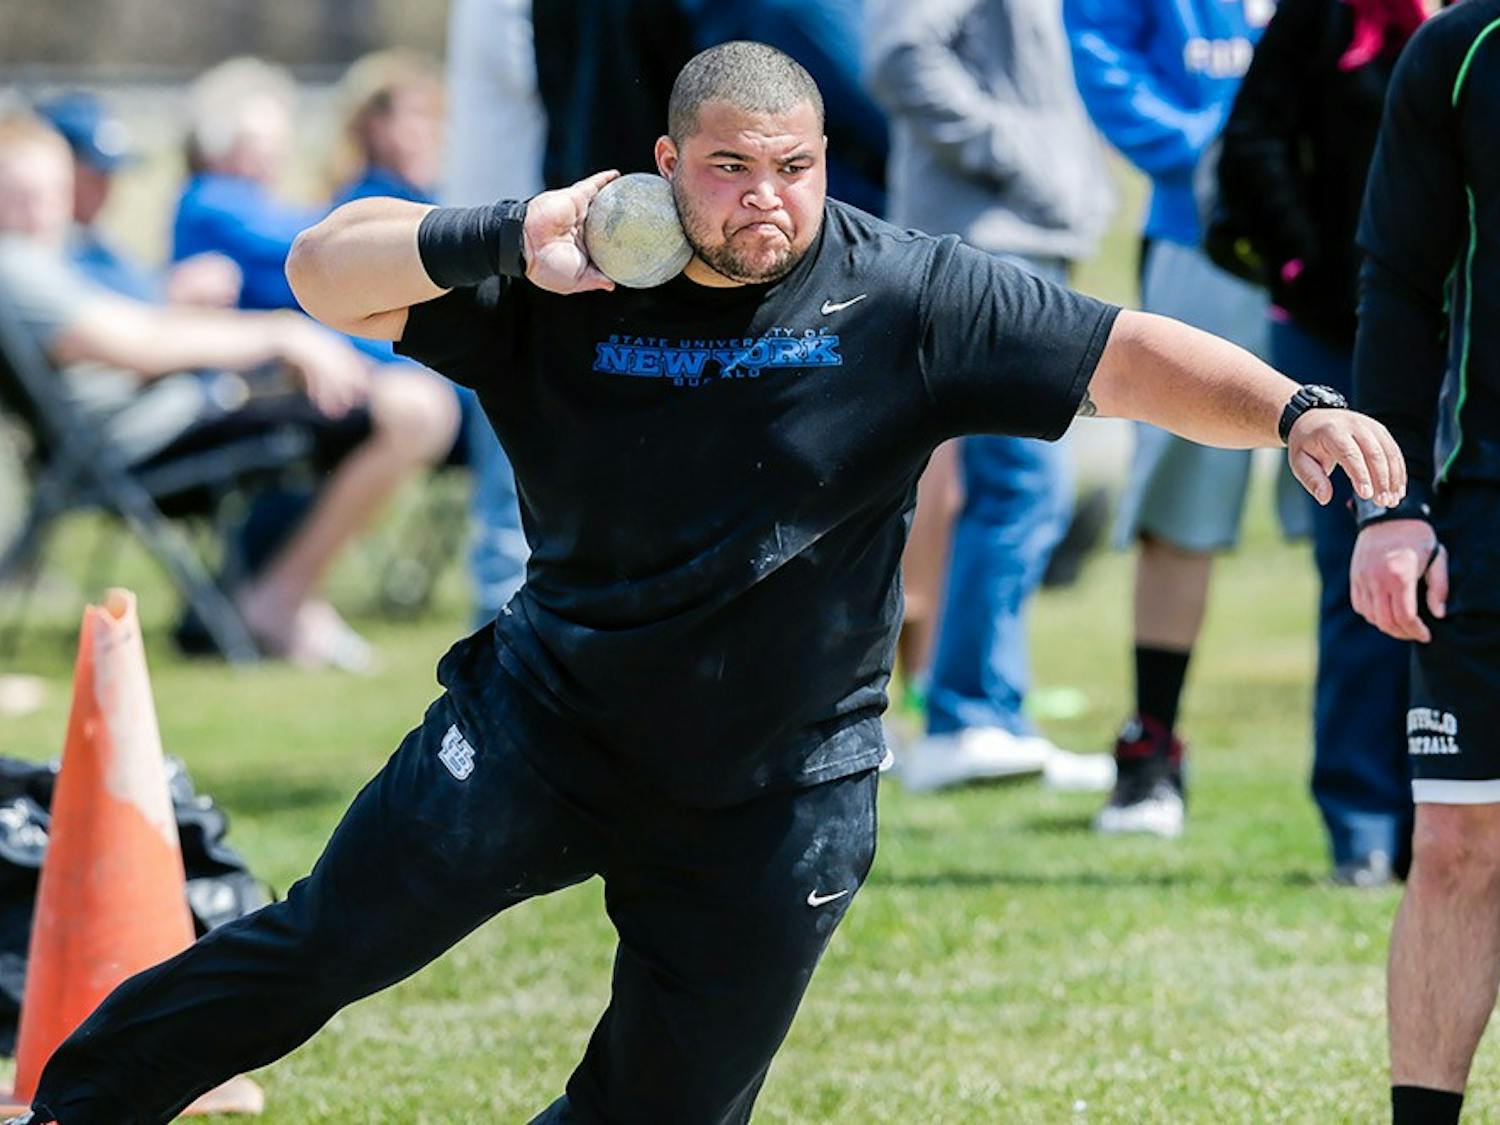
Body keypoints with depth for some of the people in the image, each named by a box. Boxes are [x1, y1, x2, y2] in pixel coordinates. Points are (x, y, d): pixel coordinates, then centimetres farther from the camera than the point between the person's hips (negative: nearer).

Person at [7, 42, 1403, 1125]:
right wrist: (503, 240, -29)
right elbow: (326, 272, -12)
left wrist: (1298, 414, -26)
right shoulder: (566, 288, -8)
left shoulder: (905, 299, -8)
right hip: (550, 717, 0)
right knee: (336, 939, -10)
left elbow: (1130, 357, -10)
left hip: (776, 796, 0)